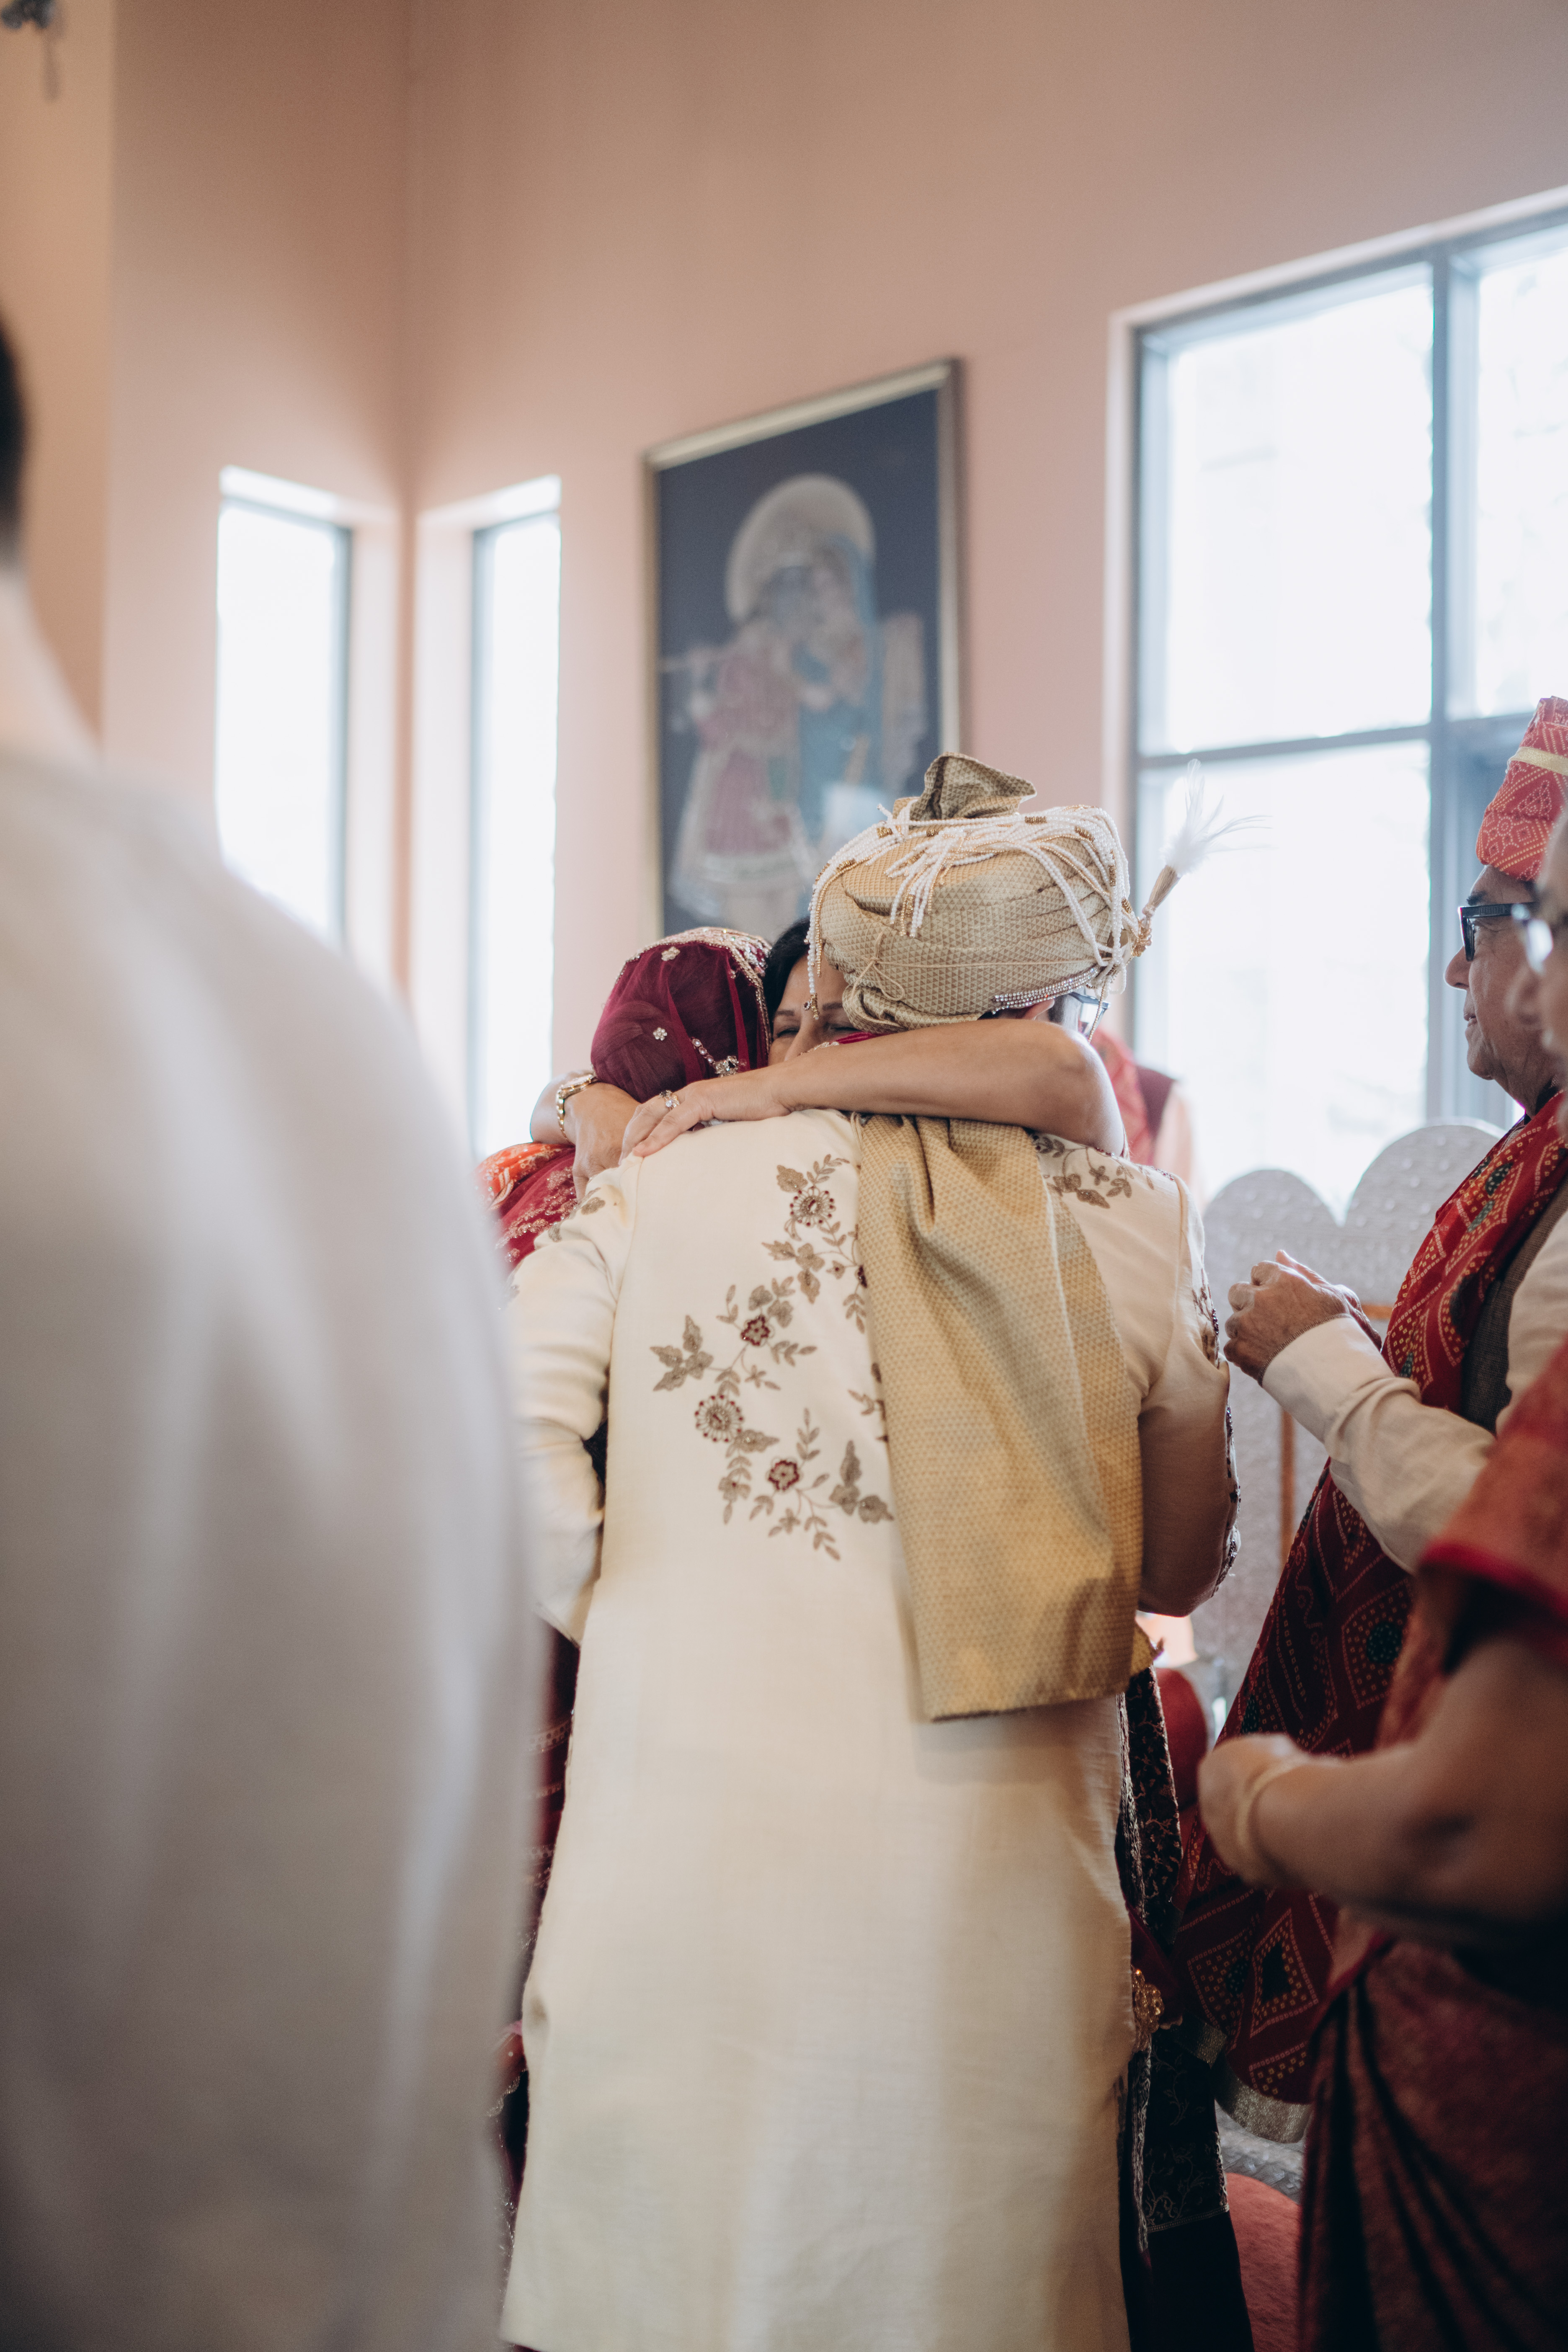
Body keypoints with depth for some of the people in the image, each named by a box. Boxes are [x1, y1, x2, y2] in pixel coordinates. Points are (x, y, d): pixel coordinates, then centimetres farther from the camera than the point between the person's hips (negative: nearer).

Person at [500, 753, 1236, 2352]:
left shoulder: (669, 1175, -3)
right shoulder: (1132, 1226, -1)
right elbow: (1178, 1569, 10)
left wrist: (608, 1608, 4)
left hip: (685, 1842, 0)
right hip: (988, 1899, 1)